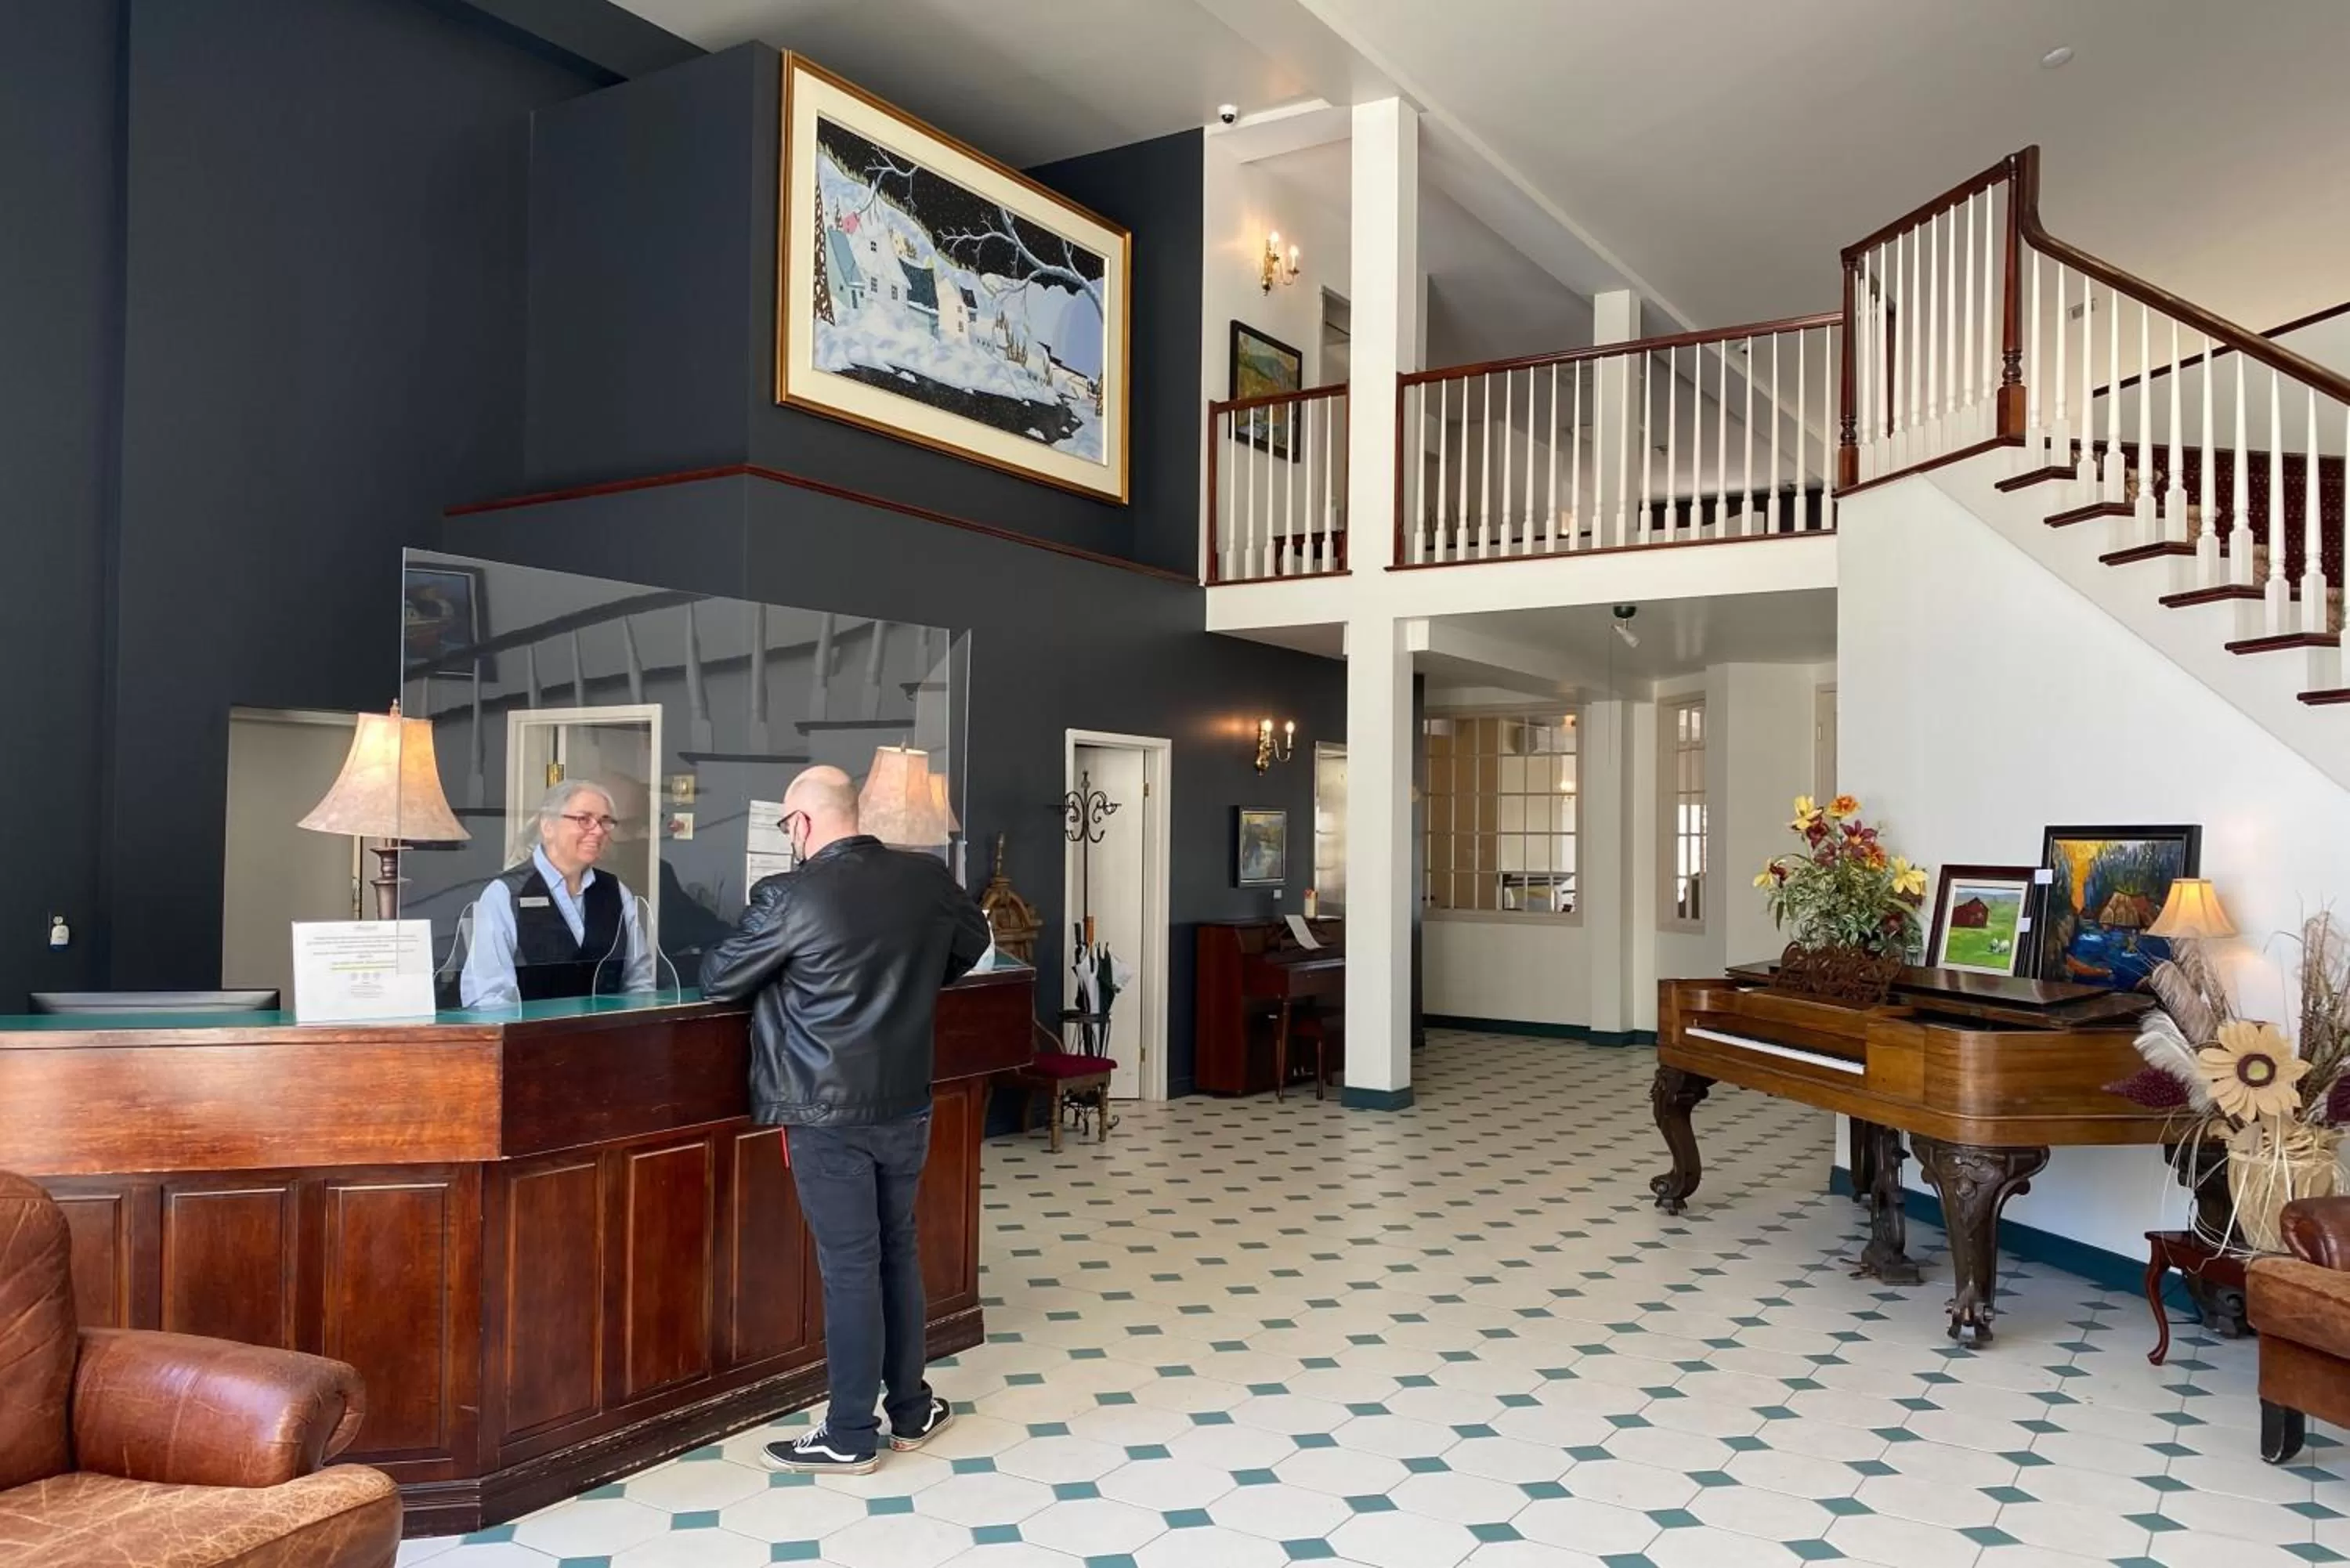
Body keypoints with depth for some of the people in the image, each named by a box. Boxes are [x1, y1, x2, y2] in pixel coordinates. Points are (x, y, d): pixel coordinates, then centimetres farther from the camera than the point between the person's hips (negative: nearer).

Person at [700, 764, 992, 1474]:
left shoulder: (791, 896, -17)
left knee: (849, 1267, 4)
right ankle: (911, 1411, 29)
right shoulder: (926, 878, -2)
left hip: (828, 1114, -5)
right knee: (898, 1253, 18)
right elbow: (974, 941, 17)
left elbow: (718, 980, -5)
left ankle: (851, 1436, 16)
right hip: (907, 1103, 5)